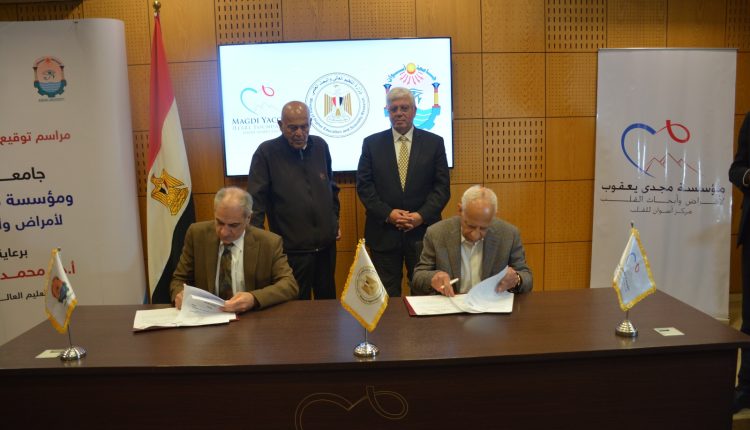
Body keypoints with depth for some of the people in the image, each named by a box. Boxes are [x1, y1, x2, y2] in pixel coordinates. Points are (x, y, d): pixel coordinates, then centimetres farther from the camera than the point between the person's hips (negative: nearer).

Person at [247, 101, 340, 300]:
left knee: (328, 299, 19)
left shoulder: (320, 146, 5)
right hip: (292, 248, -5)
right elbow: (256, 200, -11)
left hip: (326, 243, 5)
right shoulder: (266, 152, -10)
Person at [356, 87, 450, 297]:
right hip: (383, 232, 0)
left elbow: (442, 186, 1)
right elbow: (363, 185, 1)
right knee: (386, 296, 7)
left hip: (424, 231, 0)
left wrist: (421, 215, -12)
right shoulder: (371, 143, 6)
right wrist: (387, 214, -11)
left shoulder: (434, 143, 5)